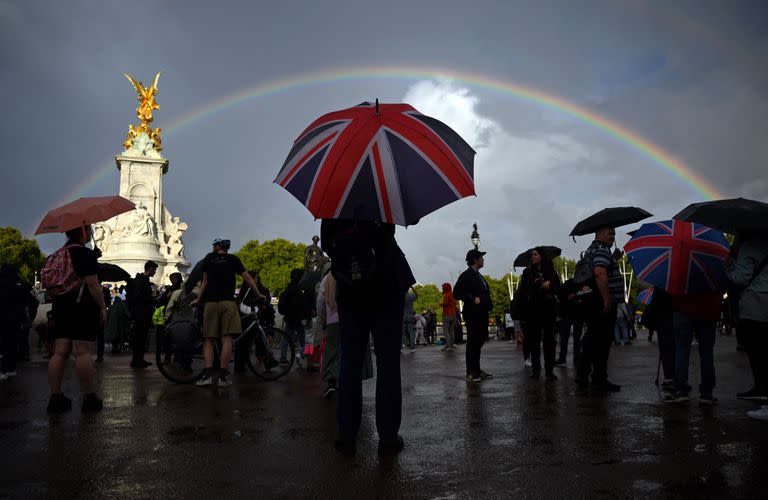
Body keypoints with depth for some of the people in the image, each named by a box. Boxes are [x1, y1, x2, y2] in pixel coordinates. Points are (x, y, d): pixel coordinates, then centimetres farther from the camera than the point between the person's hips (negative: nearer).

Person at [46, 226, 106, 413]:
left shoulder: (58, 254, 14)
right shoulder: (86, 254, -10)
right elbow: (93, 284, -16)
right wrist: (103, 307, -9)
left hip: (60, 307, 8)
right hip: (83, 308, -8)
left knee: (59, 352, 7)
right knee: (83, 353, -6)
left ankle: (55, 397, 9)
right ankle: (89, 398, -1)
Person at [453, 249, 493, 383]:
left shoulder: (479, 276, 19)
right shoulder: (466, 276, -10)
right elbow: (457, 293, -17)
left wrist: (488, 304, 15)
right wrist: (473, 299, -21)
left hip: (481, 315, 9)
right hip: (472, 315, -9)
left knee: (478, 343, 13)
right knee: (472, 344, -5)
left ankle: (477, 371, 21)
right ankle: (470, 373, 1)